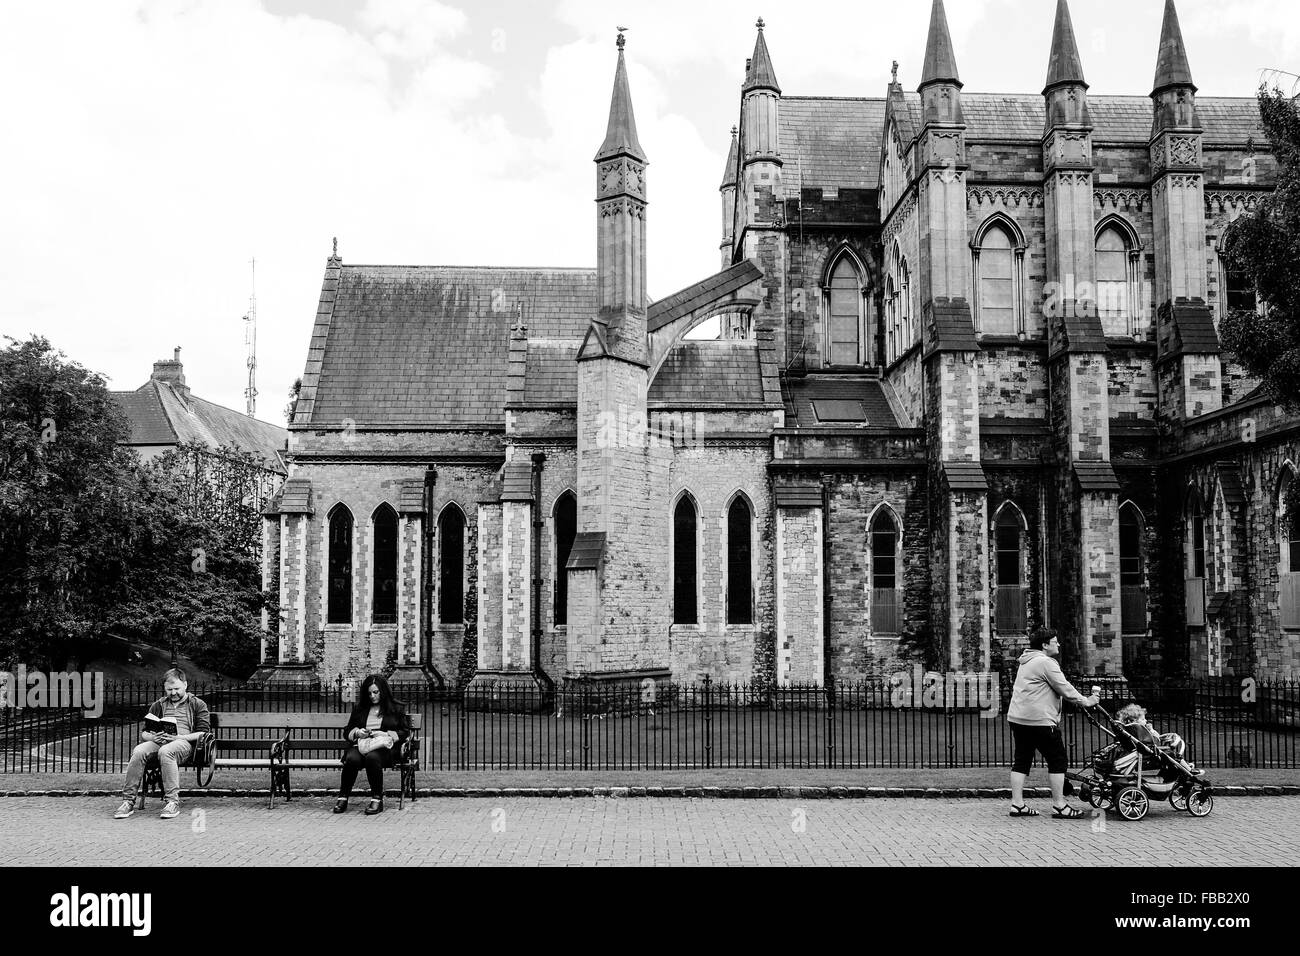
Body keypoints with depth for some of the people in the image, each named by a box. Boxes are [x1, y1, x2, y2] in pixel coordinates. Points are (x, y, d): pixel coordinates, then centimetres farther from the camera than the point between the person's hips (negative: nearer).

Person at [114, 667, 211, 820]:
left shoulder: (198, 705, 15)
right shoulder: (158, 705, 27)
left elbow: (202, 733, 3)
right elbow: (144, 733, 20)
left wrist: (178, 737, -13)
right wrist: (153, 737, -5)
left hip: (184, 742, -4)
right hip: (158, 741, 4)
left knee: (166, 751, -39)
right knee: (138, 751, -31)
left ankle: (172, 801, -41)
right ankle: (128, 801, -30)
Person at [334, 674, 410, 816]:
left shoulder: (396, 709, 14)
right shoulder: (359, 709, 22)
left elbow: (405, 732, 9)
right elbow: (347, 731, 26)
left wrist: (386, 735, -6)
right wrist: (357, 732, 2)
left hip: (384, 747, -3)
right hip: (361, 744, 3)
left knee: (372, 757, -39)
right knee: (352, 758, -34)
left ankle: (377, 799, -31)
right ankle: (343, 797, -23)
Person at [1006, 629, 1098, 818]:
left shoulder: (1027, 662, 21)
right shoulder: (1046, 663, -11)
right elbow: (1064, 688, -11)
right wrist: (1085, 701, 1)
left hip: (1017, 718, 10)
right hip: (1039, 720, -10)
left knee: (1021, 760, 9)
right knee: (1057, 760, 0)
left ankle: (1017, 804, 8)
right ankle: (1059, 806, 2)